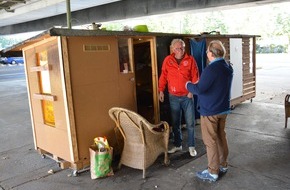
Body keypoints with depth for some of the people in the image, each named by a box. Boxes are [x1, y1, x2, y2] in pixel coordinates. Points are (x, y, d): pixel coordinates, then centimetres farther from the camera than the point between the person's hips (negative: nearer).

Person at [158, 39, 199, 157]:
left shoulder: (190, 60, -4)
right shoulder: (168, 60, 0)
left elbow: (195, 77, -3)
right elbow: (163, 76, 5)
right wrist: (161, 91, 1)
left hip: (187, 96, -1)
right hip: (173, 97, 2)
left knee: (190, 123, 3)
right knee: (175, 123, 11)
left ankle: (191, 146, 18)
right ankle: (178, 145, 27)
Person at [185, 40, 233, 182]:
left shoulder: (211, 69, -22)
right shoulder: (228, 67, 7)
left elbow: (199, 89, -25)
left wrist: (188, 85, -6)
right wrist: (200, 83, 15)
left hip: (210, 111, -9)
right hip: (223, 109, 9)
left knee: (210, 141, 1)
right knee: (221, 137, 18)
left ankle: (213, 172, 11)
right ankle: (223, 166, 31)